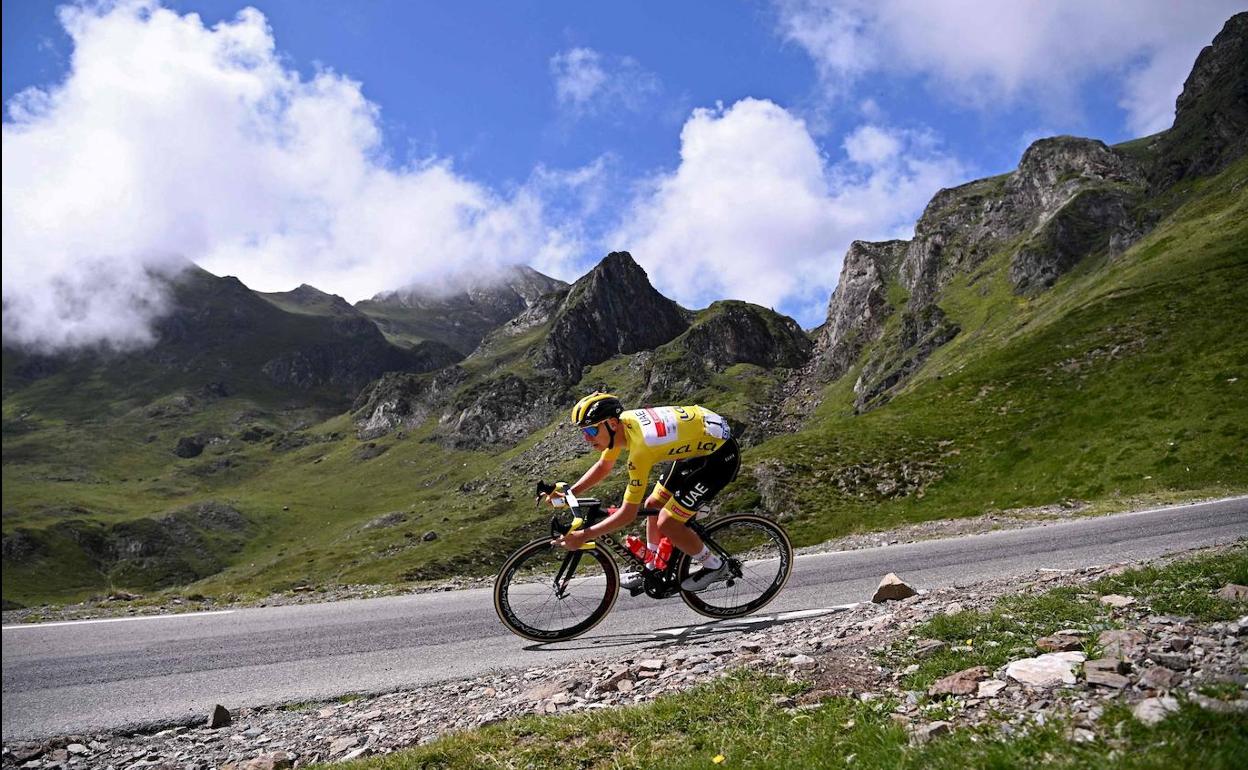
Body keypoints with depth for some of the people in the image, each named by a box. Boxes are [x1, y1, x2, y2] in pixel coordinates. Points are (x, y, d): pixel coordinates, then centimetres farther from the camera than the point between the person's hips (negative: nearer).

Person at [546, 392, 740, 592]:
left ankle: (715, 567, 11)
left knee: (667, 523, -10)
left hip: (719, 454, -9)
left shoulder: (641, 445, -32)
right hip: (696, 446, 9)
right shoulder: (620, 424, -8)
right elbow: (603, 466, 11)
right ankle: (653, 571, 29)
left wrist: (584, 536, -23)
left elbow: (628, 513, -27)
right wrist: (569, 492, 0)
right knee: (653, 506, 12)